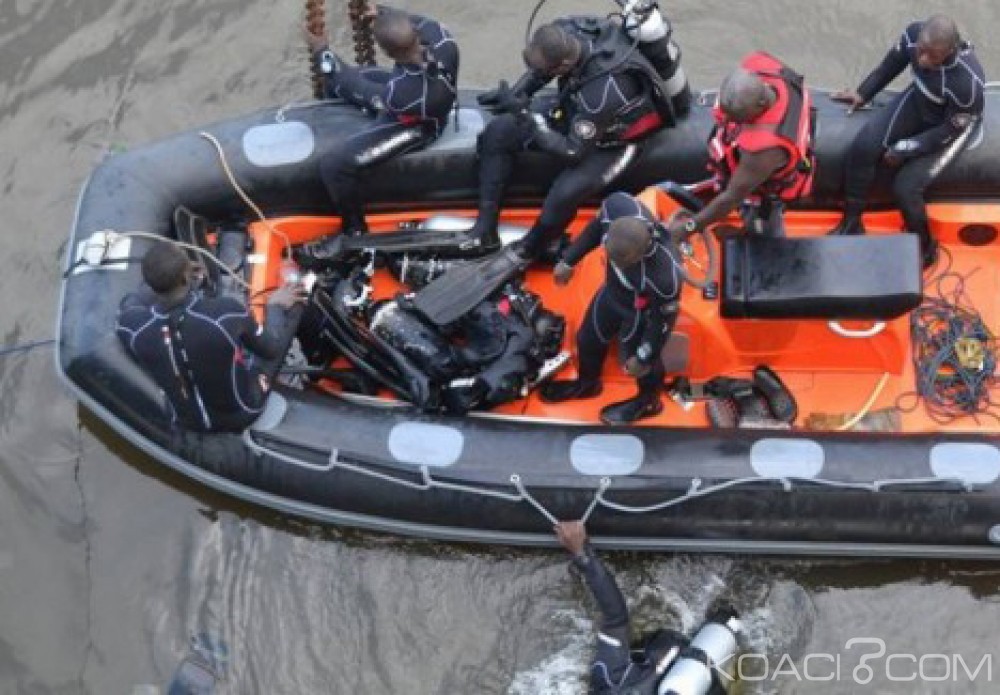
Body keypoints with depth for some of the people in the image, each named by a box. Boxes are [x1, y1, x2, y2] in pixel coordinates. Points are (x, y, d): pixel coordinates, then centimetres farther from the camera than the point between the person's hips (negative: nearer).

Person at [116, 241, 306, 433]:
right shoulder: (226, 312, -35)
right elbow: (271, 348, -13)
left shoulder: (132, 325, -27)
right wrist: (276, 306, 6)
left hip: (187, 421, 3)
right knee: (292, 301, 12)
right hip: (242, 414, -3)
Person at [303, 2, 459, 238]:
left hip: (415, 127, -7)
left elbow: (356, 88, -24)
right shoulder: (442, 40, -34)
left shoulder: (397, 95, -45)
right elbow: (419, 23, -6)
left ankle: (354, 231, 10)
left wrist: (322, 52, -15)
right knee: (334, 80, 17)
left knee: (334, 165, -14)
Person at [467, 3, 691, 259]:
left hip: (617, 138, -7)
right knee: (497, 133, -5)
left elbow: (572, 153, -32)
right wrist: (513, 95, -7)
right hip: (578, 109, 7)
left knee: (564, 194, -29)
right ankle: (485, 229, 1)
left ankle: (521, 256, -2)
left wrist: (524, 115, -32)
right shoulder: (566, 32, -25)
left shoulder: (604, 90, -44)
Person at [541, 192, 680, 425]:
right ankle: (588, 383, 63)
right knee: (588, 338, 29)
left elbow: (662, 319, -25)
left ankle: (648, 401, 59)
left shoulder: (664, 277, -48)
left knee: (641, 364, 23)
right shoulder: (618, 206, -37)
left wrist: (643, 357, -8)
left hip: (644, 312, -6)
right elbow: (596, 228, -10)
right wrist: (568, 260, 4)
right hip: (614, 290, 6)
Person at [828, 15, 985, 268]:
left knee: (906, 186, -15)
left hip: (950, 123, -5)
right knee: (863, 146, -14)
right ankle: (851, 223, 6)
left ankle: (924, 248, 15)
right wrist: (863, 93, 3)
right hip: (917, 101, 5)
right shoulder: (914, 34, -26)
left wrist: (904, 150, -19)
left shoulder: (967, 82, -41)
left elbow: (950, 129, -24)